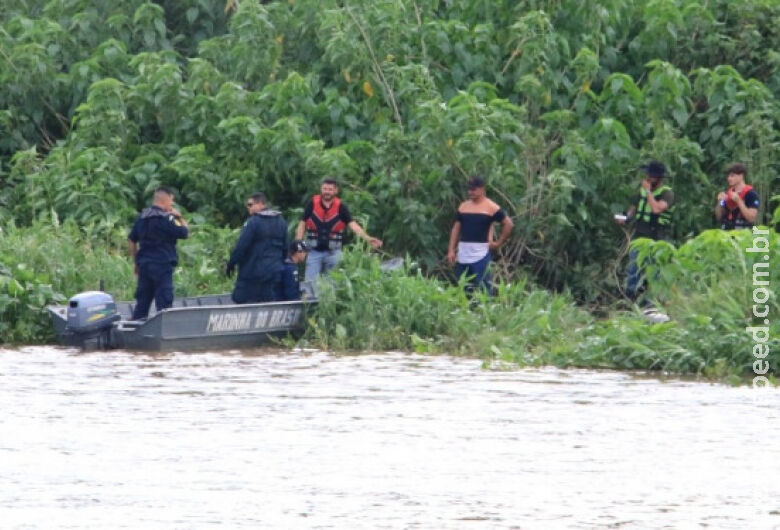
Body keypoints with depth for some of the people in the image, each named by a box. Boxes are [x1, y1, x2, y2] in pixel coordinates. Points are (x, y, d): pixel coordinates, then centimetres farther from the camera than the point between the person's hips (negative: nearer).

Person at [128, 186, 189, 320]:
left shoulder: (142, 217, 12)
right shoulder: (166, 218, -12)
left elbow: (131, 240, 16)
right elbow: (184, 232, -11)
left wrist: (136, 261, 22)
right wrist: (180, 218, 3)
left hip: (144, 264, 7)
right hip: (162, 264, -7)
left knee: (142, 301, 12)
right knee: (164, 301, -4)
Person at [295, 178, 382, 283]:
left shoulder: (341, 207, -4)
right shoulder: (312, 204, -2)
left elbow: (353, 224, -12)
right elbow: (302, 224, 5)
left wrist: (368, 238, -27)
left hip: (333, 252, 0)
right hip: (314, 251, 0)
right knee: (310, 282, -4)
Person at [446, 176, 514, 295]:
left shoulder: (491, 208, -2)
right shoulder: (463, 206, 13)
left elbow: (508, 224, 1)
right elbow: (456, 228, 15)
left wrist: (498, 243, -2)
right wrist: (451, 250, 8)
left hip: (480, 254, -6)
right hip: (463, 255, 6)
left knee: (482, 288, -7)